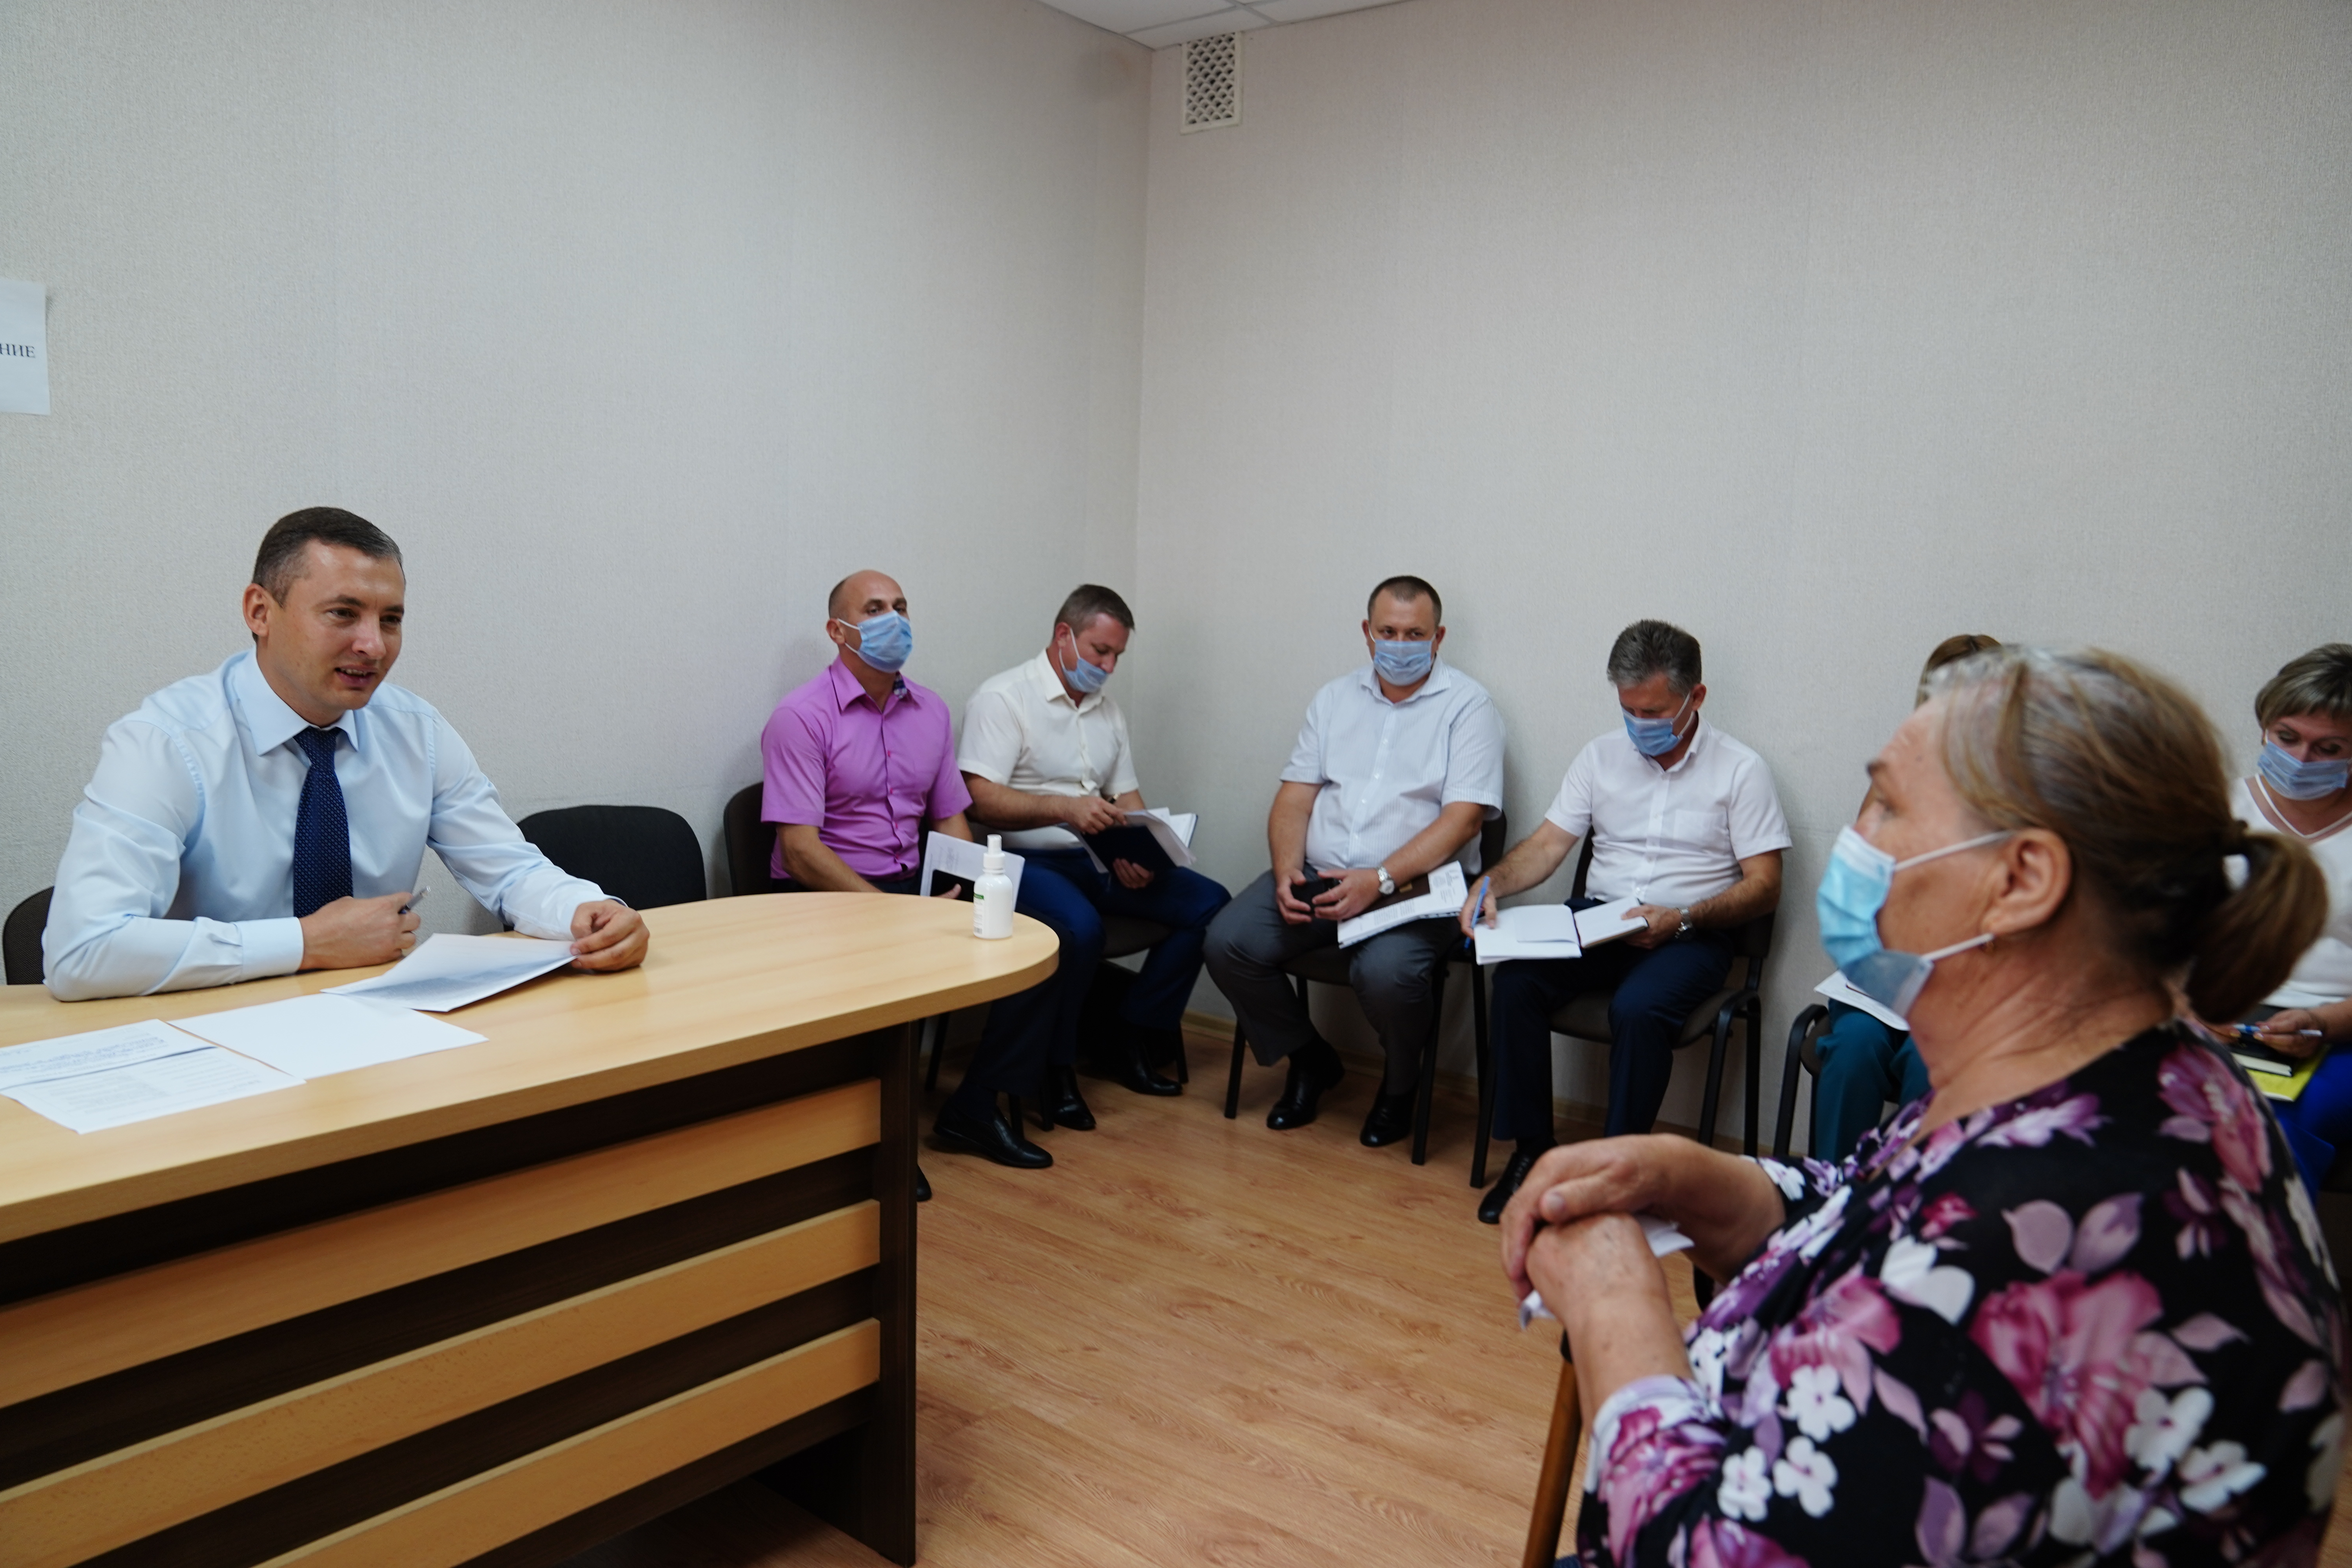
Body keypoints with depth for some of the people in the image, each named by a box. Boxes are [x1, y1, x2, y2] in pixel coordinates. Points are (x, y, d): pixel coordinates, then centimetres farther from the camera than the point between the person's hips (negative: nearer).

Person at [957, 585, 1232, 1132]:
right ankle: (1054, 1068, -14)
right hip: (1028, 861, -7)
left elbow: (1128, 796, 16)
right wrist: (1064, 808, -31)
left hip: (1097, 861, 8)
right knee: (1080, 928, -37)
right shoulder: (1004, 697, -6)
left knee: (1209, 903, -8)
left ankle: (1133, 1040, 0)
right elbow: (981, 799, -17)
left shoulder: (1108, 711, 18)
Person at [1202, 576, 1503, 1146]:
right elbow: (1294, 799, 11)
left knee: (1386, 971, -34)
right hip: (1318, 874, 5)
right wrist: (1286, 870, -10)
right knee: (1228, 942, -17)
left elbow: (1463, 817, -11)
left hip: (1415, 884, -5)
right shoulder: (1335, 699, 16)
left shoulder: (1467, 705, 0)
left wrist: (1381, 878, -23)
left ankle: (1400, 1084, 2)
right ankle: (1309, 1060, 10)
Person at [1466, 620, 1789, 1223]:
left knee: (1638, 1008, -35)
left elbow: (1764, 885, -5)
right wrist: (1494, 883, -14)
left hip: (1689, 934, -4)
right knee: (1516, 980, -24)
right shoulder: (1601, 756, 10)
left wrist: (1682, 919, -20)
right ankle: (1530, 1149, -11)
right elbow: (1548, 842, 7)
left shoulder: (1739, 770, -1)